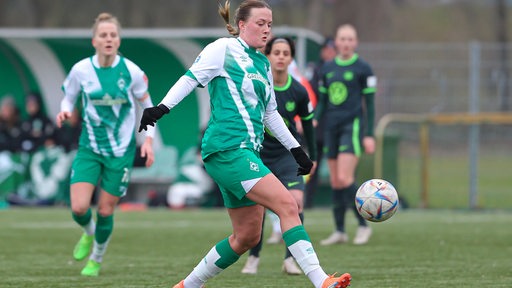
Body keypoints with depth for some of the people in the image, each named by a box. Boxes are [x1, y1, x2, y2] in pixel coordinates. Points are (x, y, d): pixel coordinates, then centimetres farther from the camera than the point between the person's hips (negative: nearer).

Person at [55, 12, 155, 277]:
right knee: (79, 208, -12)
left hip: (121, 150, -1)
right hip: (89, 147, 1)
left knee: (105, 210, 3)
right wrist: (65, 111, -16)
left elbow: (147, 106, 4)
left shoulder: (131, 71, -10)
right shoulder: (80, 70, -9)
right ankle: (88, 234, 26)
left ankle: (97, 259, 30)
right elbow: (68, 98, 8)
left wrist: (148, 139, -5)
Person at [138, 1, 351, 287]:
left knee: (247, 236, 8)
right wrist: (162, 107, -23)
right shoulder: (223, 49, -2)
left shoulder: (263, 64, 20)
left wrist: (296, 149, 26)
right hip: (227, 148, -9)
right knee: (288, 205, -20)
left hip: (248, 152, 9)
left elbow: (270, 113, 27)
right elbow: (191, 78, -9)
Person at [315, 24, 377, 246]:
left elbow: (369, 103, -1)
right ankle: (340, 231, 10)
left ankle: (363, 225, -4)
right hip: (332, 127, 5)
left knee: (344, 178, -16)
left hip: (352, 125, -5)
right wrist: (314, 120, -1)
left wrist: (369, 135, -6)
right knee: (335, 182, 4)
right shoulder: (327, 69, 13)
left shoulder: (362, 68, -1)